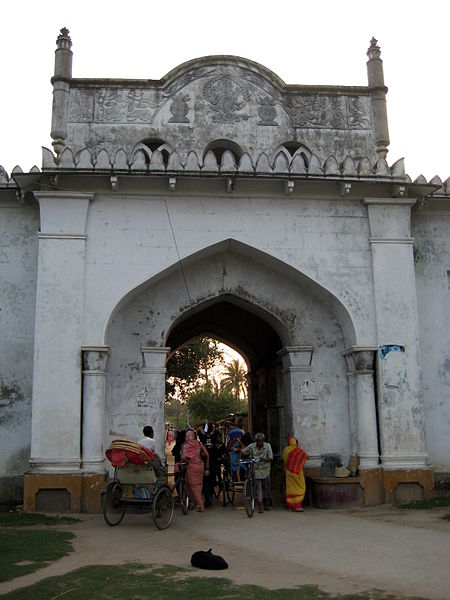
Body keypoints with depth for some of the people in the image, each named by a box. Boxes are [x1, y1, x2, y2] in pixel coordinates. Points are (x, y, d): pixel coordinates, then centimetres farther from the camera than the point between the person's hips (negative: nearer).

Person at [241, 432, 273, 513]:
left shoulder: (267, 446, -7)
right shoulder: (251, 446, -6)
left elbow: (271, 458, -10)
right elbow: (242, 452, 5)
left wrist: (264, 459, -29)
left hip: (265, 470, 1)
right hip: (256, 470, -1)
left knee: (266, 487, 8)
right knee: (258, 488, -7)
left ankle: (267, 504, 27)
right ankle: (260, 507, -2)